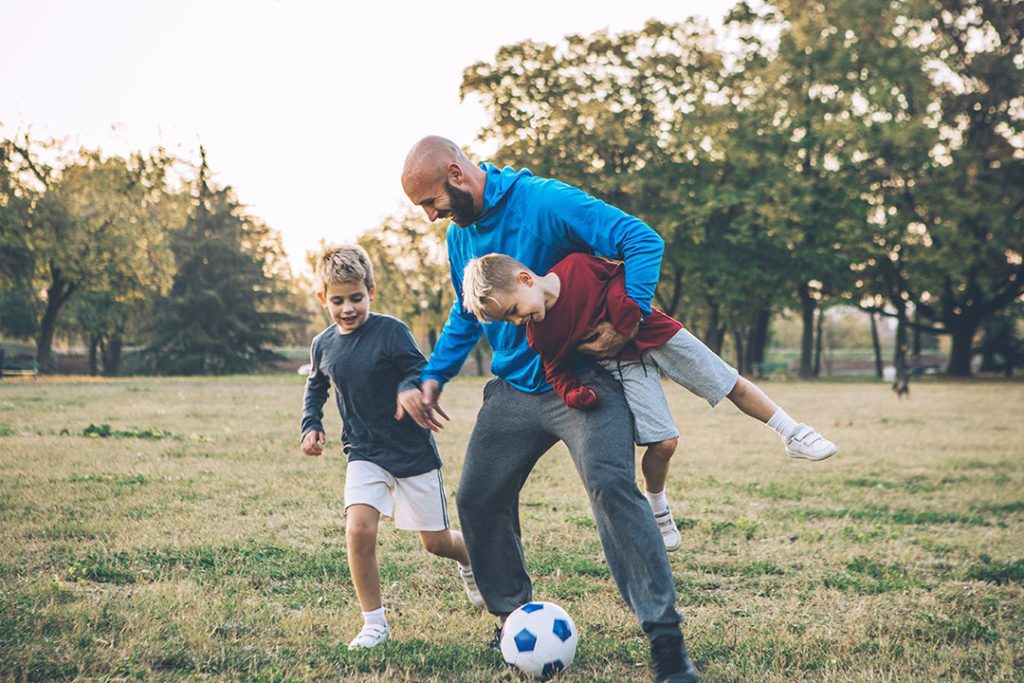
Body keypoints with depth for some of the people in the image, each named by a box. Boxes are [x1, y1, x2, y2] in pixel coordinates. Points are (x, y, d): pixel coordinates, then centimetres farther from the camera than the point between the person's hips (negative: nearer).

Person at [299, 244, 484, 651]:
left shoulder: (390, 331, -14)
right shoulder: (323, 345, 2)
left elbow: (421, 372, -17)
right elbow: (315, 389, 20)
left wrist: (409, 388, -40)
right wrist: (311, 425, 3)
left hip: (413, 451, -3)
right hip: (365, 453, 3)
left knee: (436, 542, 6)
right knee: (359, 530, -19)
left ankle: (471, 561, 44)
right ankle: (374, 623, -2)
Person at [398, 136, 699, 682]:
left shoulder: (547, 202, -16)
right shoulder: (459, 238, 8)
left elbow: (643, 241, -18)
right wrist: (433, 379, 9)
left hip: (581, 380, -7)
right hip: (512, 388, 8)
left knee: (610, 483, -24)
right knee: (478, 498, 6)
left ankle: (665, 636, -20)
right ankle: (514, 617, 26)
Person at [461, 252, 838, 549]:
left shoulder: (578, 266, -24)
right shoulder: (538, 335, -16)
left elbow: (621, 271, -8)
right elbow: (557, 371, -4)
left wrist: (625, 302, -22)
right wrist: (574, 393, -22)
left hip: (652, 332, 0)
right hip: (622, 363, 0)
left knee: (733, 384, 2)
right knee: (663, 442, -11)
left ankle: (791, 434, 22)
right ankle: (656, 507, 15)